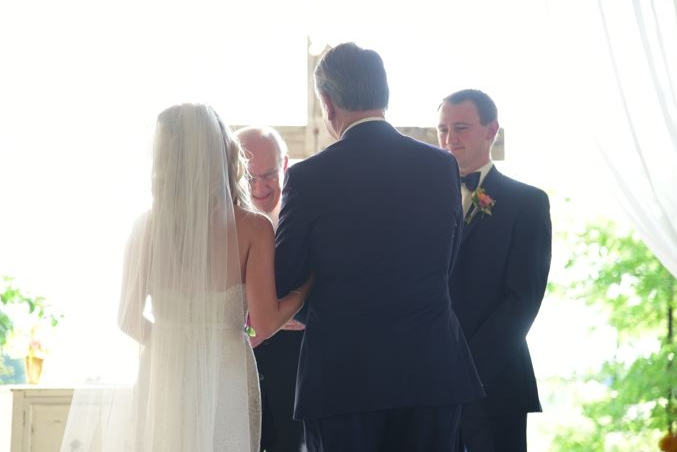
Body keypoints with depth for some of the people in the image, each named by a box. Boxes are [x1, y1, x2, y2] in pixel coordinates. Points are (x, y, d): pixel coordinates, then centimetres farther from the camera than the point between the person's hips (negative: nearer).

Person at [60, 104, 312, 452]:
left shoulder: (148, 228, -6)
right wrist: (308, 286, 2)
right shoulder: (253, 228, -10)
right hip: (226, 380, -1)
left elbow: (129, 319, -2)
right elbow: (264, 324, -13)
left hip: (163, 377, 1)